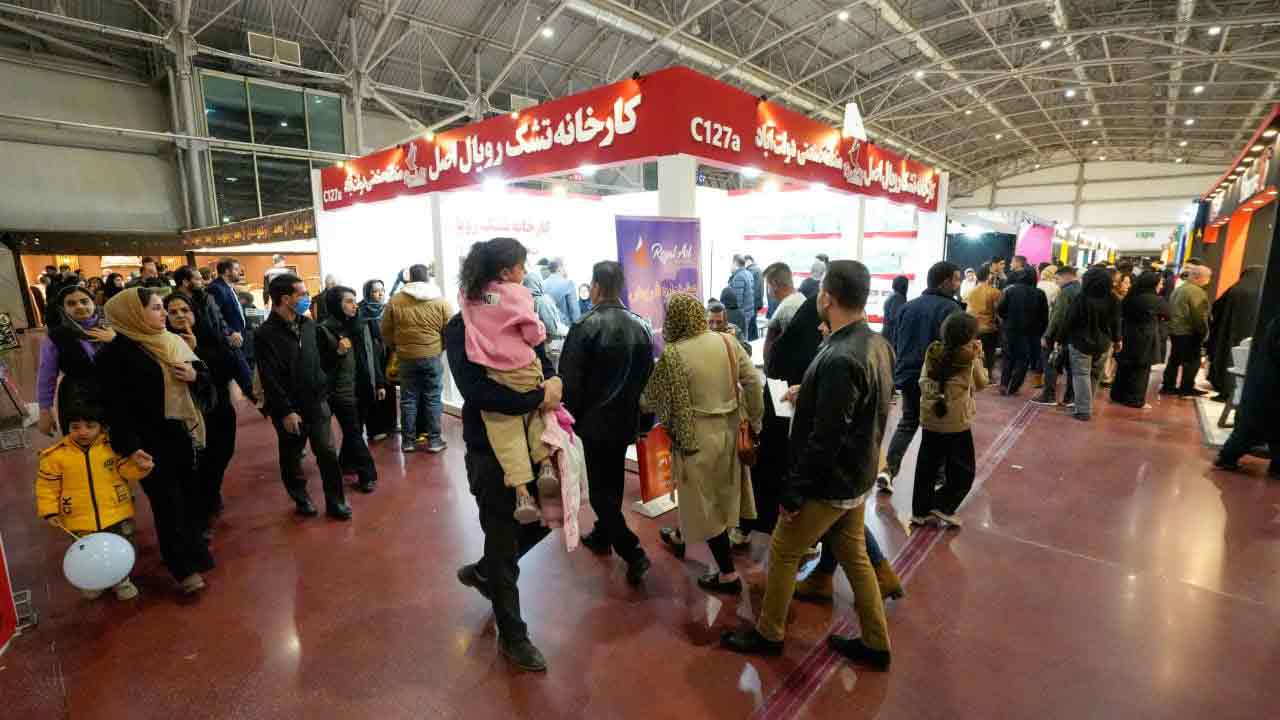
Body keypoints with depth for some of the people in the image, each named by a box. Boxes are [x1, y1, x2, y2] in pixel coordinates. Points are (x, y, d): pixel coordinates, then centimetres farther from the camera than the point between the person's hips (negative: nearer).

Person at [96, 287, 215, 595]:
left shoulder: (174, 342, 6)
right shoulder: (114, 354, -11)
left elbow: (205, 378, 13)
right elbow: (115, 407, -13)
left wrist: (195, 376, -11)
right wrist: (131, 448, -19)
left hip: (186, 433, 5)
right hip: (152, 442, -5)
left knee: (192, 496, 15)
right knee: (167, 503, 4)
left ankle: (195, 550, 34)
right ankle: (185, 567, 16)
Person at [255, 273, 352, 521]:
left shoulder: (308, 324, 4)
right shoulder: (265, 335, -14)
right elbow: (270, 380, -16)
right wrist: (286, 412, -16)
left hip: (317, 401, 4)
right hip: (289, 408, -4)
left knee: (327, 452, 3)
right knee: (291, 457, 12)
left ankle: (335, 501, 14)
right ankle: (301, 499, 31)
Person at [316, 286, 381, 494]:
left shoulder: (363, 325, 6)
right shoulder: (324, 330, -10)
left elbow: (373, 356, 12)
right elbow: (320, 365, -10)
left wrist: (379, 383, 12)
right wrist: (338, 352, -26)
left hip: (364, 388, 5)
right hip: (342, 391, -5)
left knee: (355, 430, 16)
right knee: (353, 432, -1)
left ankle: (347, 463, 37)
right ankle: (367, 475, 4)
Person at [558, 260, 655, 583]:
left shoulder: (586, 326, -17)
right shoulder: (639, 325, 2)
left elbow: (570, 379, -16)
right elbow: (649, 374, 7)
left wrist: (571, 415, -1)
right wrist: (643, 417, 15)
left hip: (596, 420, -6)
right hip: (627, 418, 7)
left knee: (601, 490, 3)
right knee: (613, 482, 21)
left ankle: (633, 553, 0)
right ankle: (603, 535, 38)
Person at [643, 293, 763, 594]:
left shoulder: (672, 355, -17)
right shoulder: (726, 341, -3)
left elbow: (652, 400, -8)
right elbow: (754, 383, -4)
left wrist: (636, 400, 14)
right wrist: (754, 422, 6)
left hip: (697, 436, -7)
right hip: (730, 429, 7)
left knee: (705, 501, 9)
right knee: (712, 492, 24)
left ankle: (728, 574, 19)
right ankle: (680, 537, 49)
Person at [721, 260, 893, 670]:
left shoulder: (839, 359, -30)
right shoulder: (878, 344, -1)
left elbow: (824, 441, -28)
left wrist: (793, 492, -18)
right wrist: (810, 394, 11)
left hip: (828, 484, -8)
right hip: (857, 476, 9)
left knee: (783, 555, 11)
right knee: (854, 558, 22)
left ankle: (768, 634, 30)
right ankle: (875, 644, 37)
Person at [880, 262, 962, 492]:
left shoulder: (908, 306, 8)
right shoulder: (950, 308, -11)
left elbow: (896, 343, 13)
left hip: (908, 376, 5)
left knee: (907, 423, 16)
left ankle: (888, 469, 2)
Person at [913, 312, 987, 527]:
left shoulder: (933, 352, -1)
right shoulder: (970, 358, -10)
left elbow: (923, 383, 3)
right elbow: (981, 384, 6)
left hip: (930, 422, 4)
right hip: (957, 424, -4)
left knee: (927, 468, 12)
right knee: (963, 472, 14)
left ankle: (920, 511, 18)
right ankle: (943, 505, 9)